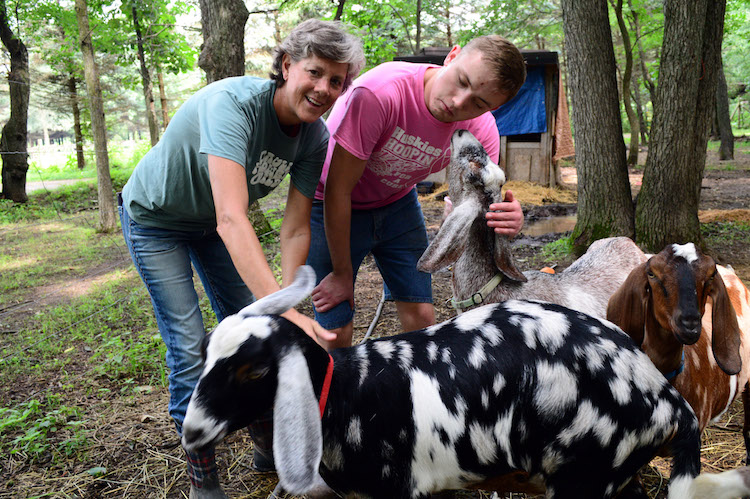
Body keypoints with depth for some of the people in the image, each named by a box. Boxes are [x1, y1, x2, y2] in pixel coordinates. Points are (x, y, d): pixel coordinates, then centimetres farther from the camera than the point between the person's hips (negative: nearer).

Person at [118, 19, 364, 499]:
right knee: (190, 345, -8)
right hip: (155, 218, -5)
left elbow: (295, 230, -17)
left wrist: (290, 301, -32)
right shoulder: (234, 101, -38)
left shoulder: (315, 138, -17)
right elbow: (231, 219, -49)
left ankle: (268, 445, 27)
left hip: (210, 221, 6)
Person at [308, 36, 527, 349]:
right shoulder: (379, 93, -36)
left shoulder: (481, 130, -19)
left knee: (421, 318, 1)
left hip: (397, 203, 4)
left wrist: (505, 220, -35)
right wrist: (342, 273, -18)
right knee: (336, 332, -6)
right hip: (333, 207, -4)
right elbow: (338, 190, -28)